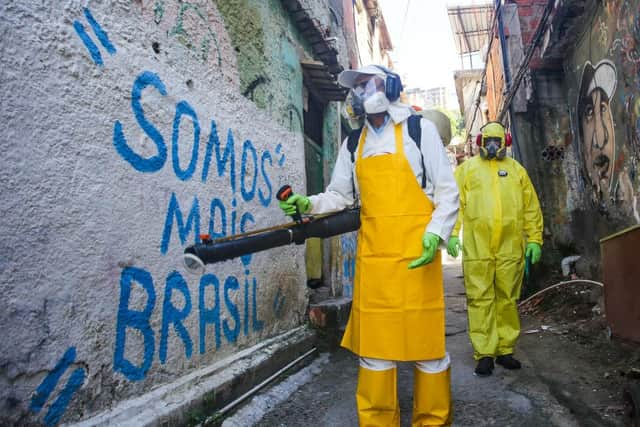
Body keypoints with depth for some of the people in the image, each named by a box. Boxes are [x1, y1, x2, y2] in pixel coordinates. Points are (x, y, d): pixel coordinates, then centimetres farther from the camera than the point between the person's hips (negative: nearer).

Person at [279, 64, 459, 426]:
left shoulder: (420, 129, 4)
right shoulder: (353, 143, 16)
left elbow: (448, 192, 1)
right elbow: (341, 195, 17)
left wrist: (435, 234, -13)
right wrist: (309, 204, -2)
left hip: (417, 254, -3)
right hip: (373, 256, 3)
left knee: (427, 342, 3)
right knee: (374, 345, 6)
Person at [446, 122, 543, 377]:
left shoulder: (516, 170, 16)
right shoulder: (467, 168, 11)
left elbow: (531, 207, 14)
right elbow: (454, 201, 2)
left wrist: (534, 240, 7)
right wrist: (452, 233, -9)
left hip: (510, 248, 2)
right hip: (477, 248, -2)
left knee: (507, 299, 8)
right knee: (480, 300, -1)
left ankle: (505, 350, 20)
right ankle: (484, 354, 6)